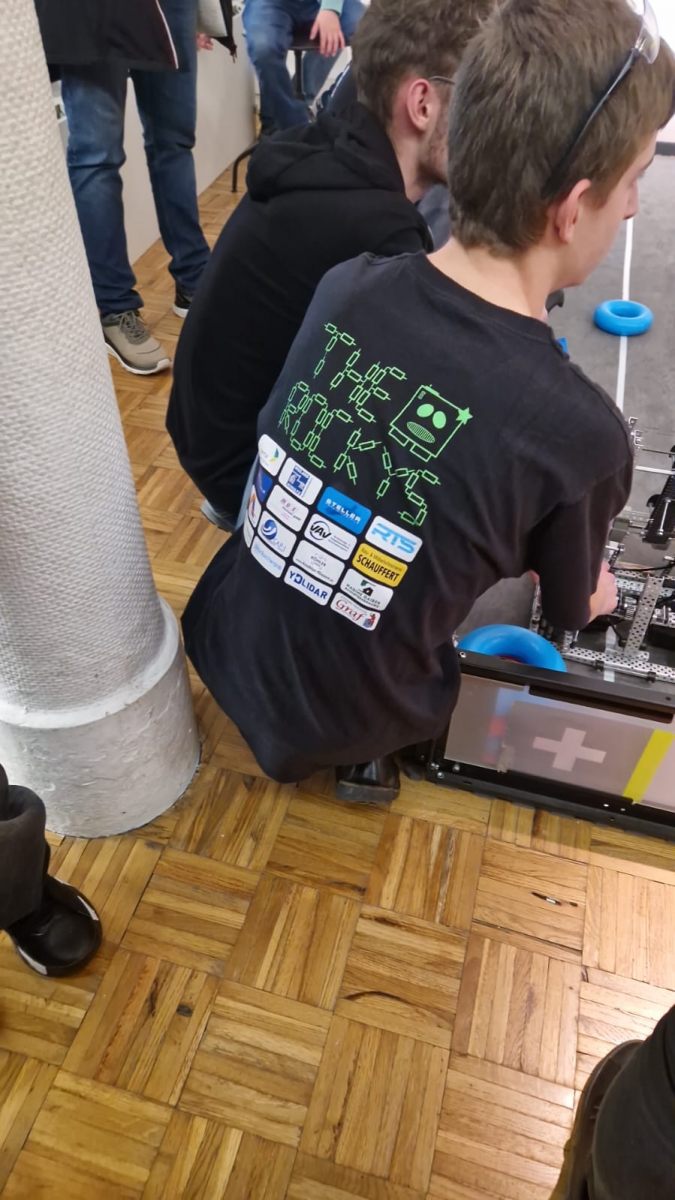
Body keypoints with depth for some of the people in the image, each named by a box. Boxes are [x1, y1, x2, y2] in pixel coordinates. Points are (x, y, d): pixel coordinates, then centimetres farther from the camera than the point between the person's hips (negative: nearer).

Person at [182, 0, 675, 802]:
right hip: (321, 726, -3)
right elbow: (571, 610, -4)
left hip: (222, 641, 4)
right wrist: (598, 591, 22)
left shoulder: (345, 286, -13)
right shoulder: (580, 432, -26)